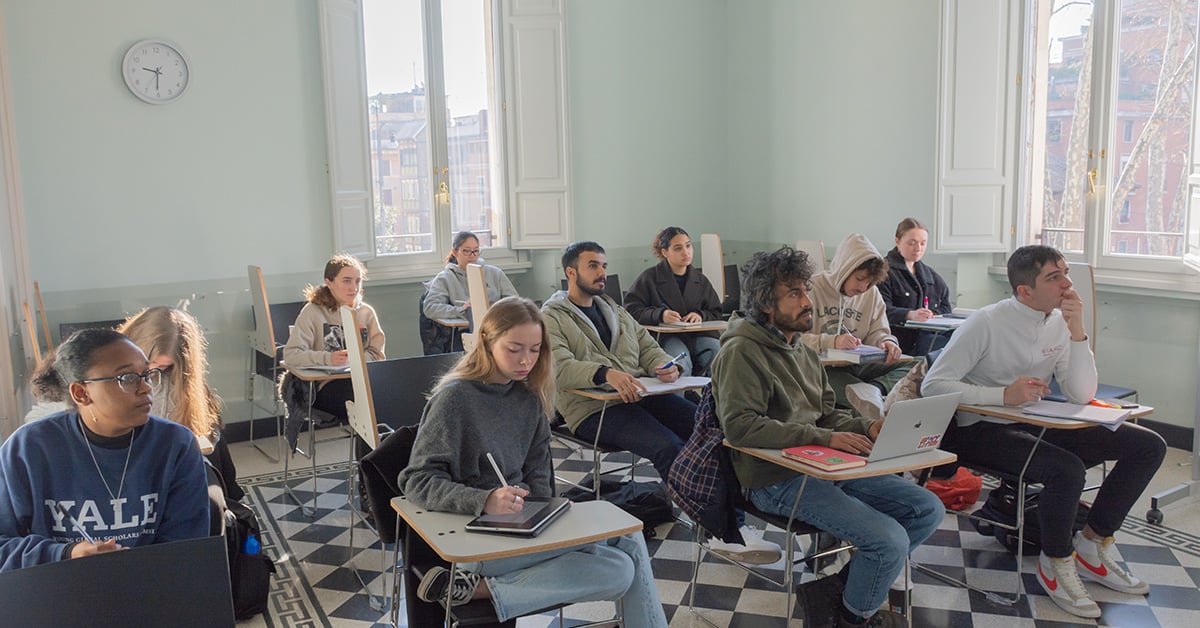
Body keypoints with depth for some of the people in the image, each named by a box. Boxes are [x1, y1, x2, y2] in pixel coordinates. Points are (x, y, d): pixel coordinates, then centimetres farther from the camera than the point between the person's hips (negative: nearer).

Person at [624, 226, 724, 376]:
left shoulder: (700, 280, 20)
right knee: (681, 364, -37)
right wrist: (660, 314, -17)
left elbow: (716, 313, 22)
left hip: (699, 334, 4)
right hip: (665, 335, -4)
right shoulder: (649, 277, 5)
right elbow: (630, 310, -1)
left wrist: (701, 315, -3)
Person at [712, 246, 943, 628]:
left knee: (928, 510, 4)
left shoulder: (803, 351, 16)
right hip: (777, 480, -9)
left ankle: (841, 582, 13)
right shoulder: (741, 352, -13)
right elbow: (740, 425, -23)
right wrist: (823, 437, -26)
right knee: (890, 540, -19)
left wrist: (867, 428, -2)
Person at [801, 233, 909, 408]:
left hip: (858, 364, 6)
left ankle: (874, 389, -39)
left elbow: (877, 332, 14)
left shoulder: (871, 292, 15)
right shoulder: (812, 288, -4)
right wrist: (832, 342, -27)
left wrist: (887, 341, -12)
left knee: (911, 367, -19)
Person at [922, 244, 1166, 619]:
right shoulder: (986, 324, -15)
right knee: (1067, 469, -33)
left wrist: (1077, 331, -14)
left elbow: (1081, 396, -4)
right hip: (981, 431, -7)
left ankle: (1092, 546, 10)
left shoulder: (1059, 322, 4)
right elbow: (933, 385, -21)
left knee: (1149, 446, -2)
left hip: (1035, 425, 7)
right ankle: (1056, 564, -6)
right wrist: (1004, 395, -29)